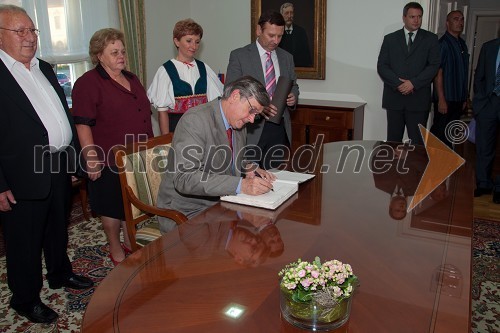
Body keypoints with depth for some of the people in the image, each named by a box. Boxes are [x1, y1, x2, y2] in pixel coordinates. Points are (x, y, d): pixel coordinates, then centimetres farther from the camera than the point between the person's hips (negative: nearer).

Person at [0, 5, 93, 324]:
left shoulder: (45, 69, 13)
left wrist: (73, 156, 14)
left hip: (60, 167, 7)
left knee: (59, 228, 23)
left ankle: (60, 274, 45)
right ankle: (26, 299, 28)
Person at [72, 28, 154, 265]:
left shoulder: (131, 79, 13)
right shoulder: (88, 83, -10)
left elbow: (144, 115, 21)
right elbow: (83, 125, -16)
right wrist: (91, 158, -21)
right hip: (110, 160, -7)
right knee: (113, 207, 7)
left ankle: (130, 243, 34)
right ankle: (116, 250, 24)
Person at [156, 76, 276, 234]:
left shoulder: (239, 124, 8)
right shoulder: (195, 120, -18)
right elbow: (184, 178, -27)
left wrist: (249, 170, -1)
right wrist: (241, 185, -33)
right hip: (188, 212, -8)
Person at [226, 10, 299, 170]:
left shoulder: (287, 57, 12)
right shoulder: (239, 56, -2)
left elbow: (294, 86, 22)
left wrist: (293, 97, -3)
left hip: (280, 128, 4)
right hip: (251, 129, -4)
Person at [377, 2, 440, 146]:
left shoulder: (430, 39, 9)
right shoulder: (390, 38, 11)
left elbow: (434, 65, 0)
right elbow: (381, 66, 2)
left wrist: (413, 83, -14)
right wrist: (398, 83, -12)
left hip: (419, 99, -1)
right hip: (394, 97, 1)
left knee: (417, 142, -1)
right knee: (393, 141, 5)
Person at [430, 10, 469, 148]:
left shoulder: (462, 44, 13)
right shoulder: (443, 43, -10)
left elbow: (463, 73, 16)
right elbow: (438, 73, -15)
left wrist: (464, 98, 14)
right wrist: (441, 99, -18)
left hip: (458, 99, 7)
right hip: (445, 99, -7)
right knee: (439, 133, -1)